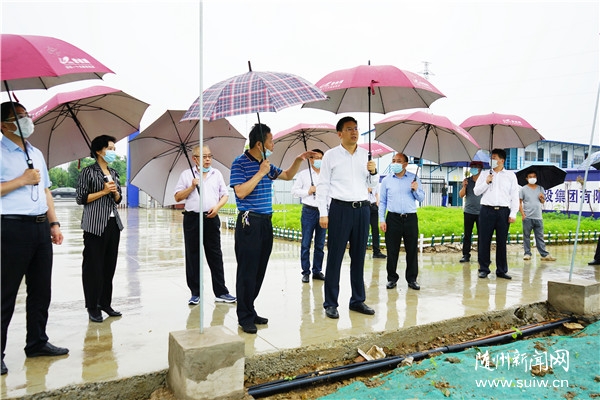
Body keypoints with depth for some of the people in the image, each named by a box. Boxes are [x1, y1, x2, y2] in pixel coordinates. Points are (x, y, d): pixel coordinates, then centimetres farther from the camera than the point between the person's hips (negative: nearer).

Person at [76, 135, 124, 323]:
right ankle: (92, 307, 9)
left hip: (113, 223, 6)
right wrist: (103, 191, -14)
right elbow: (81, 198, -8)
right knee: (93, 266, -1)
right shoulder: (88, 172, -5)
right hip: (95, 225, -6)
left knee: (110, 265, 10)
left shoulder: (114, 173, 14)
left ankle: (105, 303, 20)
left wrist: (115, 192, -3)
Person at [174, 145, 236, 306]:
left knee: (215, 256, 3)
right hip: (192, 218, -1)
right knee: (192, 256, 3)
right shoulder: (186, 175, 6)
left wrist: (217, 207, -6)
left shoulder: (217, 174, 12)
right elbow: (177, 197, 3)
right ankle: (195, 293, 13)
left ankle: (221, 292, 9)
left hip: (211, 218, 1)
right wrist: (192, 187, -10)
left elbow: (225, 195, 12)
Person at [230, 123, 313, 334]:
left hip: (266, 221, 8)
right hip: (249, 222, -8)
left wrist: (299, 160, 11)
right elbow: (240, 192, -18)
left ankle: (250, 310, 24)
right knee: (247, 271, -2)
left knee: (259, 270, 12)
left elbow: (287, 176, 25)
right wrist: (260, 173, -17)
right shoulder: (240, 163, -8)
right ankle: (245, 317, 9)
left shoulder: (266, 163, 14)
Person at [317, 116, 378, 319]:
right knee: (335, 257, 0)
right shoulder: (331, 155, 0)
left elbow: (372, 185, 16)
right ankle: (330, 303, 9)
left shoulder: (365, 154, 11)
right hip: (340, 209, -4)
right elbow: (323, 186, -1)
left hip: (362, 209, 4)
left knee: (359, 256, 11)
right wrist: (323, 213, -8)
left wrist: (373, 172, -5)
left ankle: (358, 300, 22)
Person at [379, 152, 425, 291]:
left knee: (412, 250, 3)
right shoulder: (386, 180, 8)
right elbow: (382, 201, 9)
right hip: (393, 218, 0)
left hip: (410, 218, 0)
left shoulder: (413, 178, 7)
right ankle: (392, 278, 13)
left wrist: (416, 190, -11)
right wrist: (382, 220, 2)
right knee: (392, 250, 2)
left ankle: (412, 279, 13)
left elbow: (421, 198, 9)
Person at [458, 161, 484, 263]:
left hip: (481, 212, -1)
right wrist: (464, 186, -11)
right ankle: (466, 255, 10)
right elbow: (461, 195, 3)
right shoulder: (467, 181, 7)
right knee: (467, 235, 5)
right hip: (468, 212, 2)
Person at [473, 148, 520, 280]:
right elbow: (476, 191, 10)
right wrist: (486, 182, -6)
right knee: (484, 240, 0)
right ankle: (484, 269, 8)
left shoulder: (510, 176, 10)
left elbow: (515, 195, 6)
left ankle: (501, 270, 11)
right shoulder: (485, 174, 13)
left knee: (502, 241, 3)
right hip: (487, 210, 1)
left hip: (503, 211, 0)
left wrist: (513, 213, -3)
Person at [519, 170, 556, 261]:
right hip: (527, 217, -2)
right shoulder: (523, 189, 2)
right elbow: (519, 203, 0)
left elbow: (543, 202, 19)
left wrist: (542, 198, -5)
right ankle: (527, 253, 9)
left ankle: (544, 255, 5)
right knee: (526, 236, 2)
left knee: (540, 237, 4)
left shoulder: (540, 188, 12)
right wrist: (522, 214, -8)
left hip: (538, 217, 3)